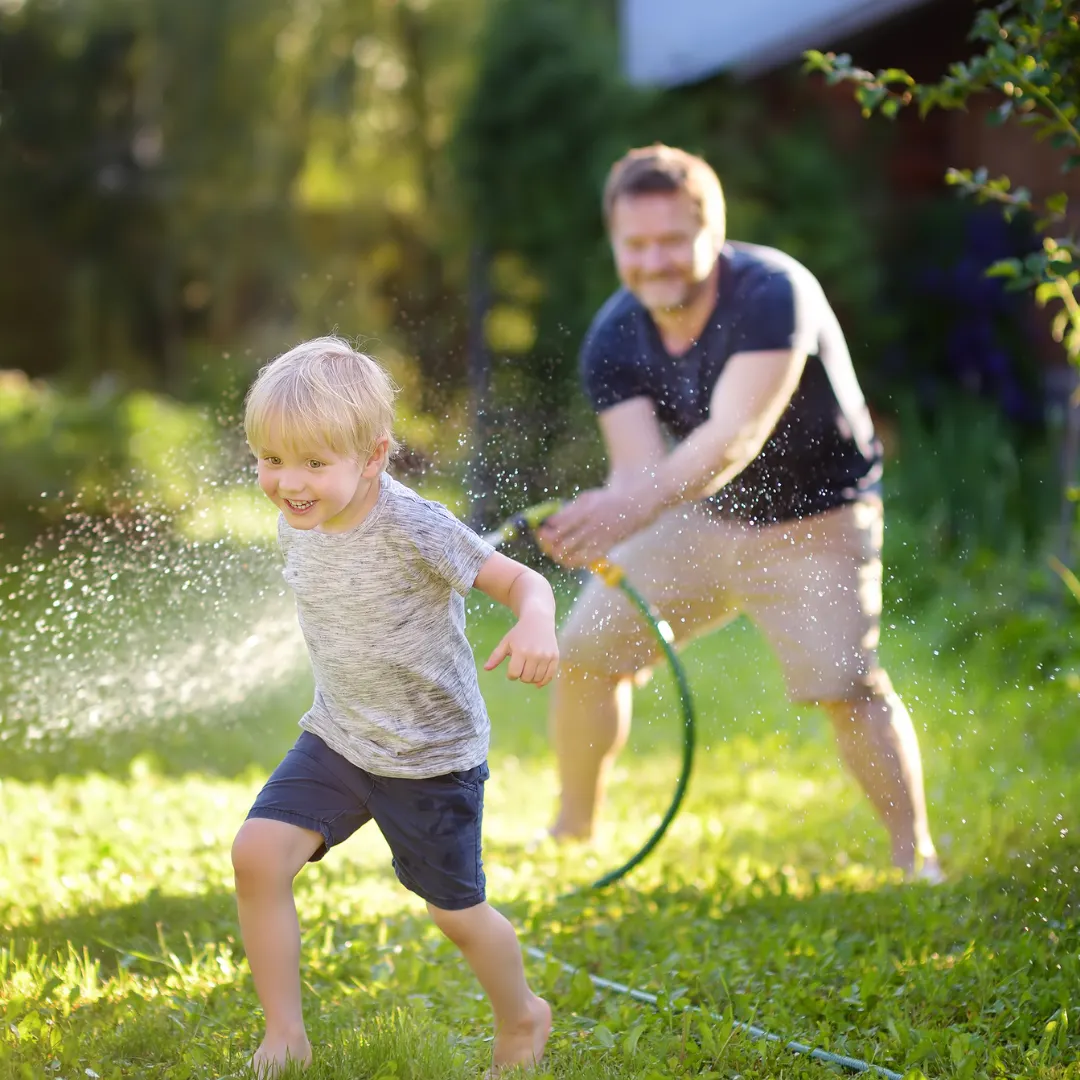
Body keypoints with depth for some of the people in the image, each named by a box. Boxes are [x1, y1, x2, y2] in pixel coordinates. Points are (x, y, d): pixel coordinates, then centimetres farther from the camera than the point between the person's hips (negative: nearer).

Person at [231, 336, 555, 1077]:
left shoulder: (415, 530, -26)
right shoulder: (297, 525, -5)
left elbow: (521, 580, -22)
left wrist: (537, 624, -43)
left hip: (432, 757, -5)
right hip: (337, 738, 5)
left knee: (457, 912, 9)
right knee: (257, 852, -15)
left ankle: (522, 1019, 40)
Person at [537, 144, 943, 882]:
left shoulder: (773, 294, -30)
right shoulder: (614, 337, -12)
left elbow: (735, 435, -42)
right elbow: (640, 467, -22)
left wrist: (637, 505, -59)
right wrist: (594, 526, -46)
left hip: (816, 521, -5)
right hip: (703, 517, 6)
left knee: (847, 685, -21)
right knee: (584, 651, 2)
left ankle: (916, 855, -5)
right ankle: (572, 832, 22)